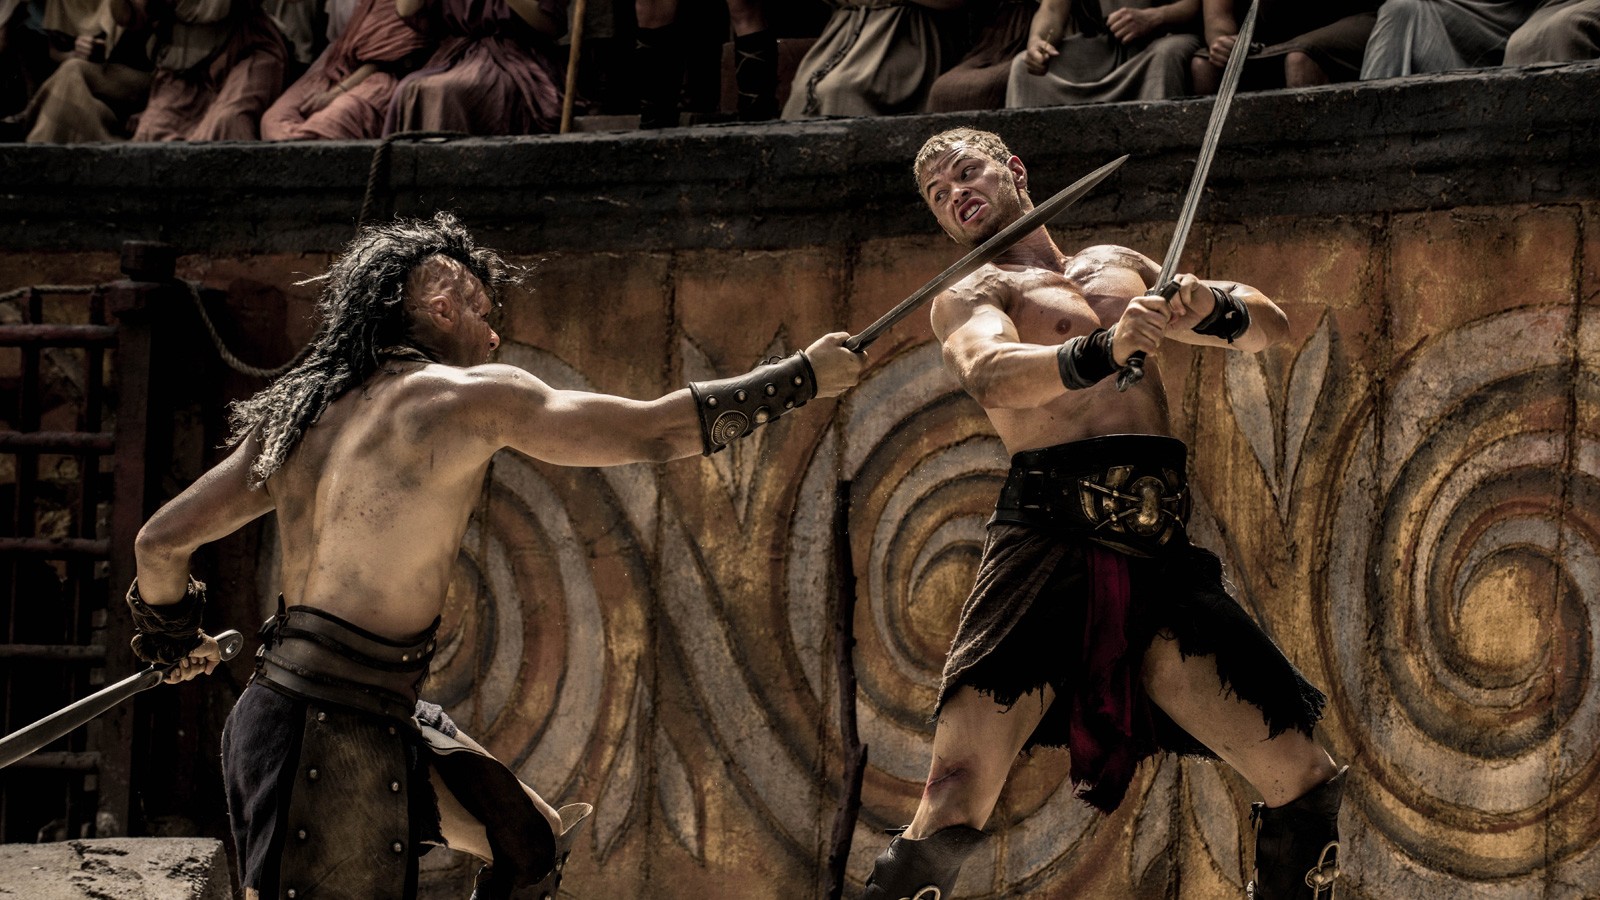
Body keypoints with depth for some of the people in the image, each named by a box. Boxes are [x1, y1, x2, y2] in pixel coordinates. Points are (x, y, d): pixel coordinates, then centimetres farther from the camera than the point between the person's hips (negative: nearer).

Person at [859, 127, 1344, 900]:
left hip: (1157, 556, 4)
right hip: (1048, 540, -4)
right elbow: (990, 374, -11)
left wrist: (1212, 310, 1)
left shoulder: (1120, 268, 28)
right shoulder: (972, 293, 12)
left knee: (1304, 784, -3)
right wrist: (1101, 352, -30)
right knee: (954, 799, -19)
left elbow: (1271, 327, 25)